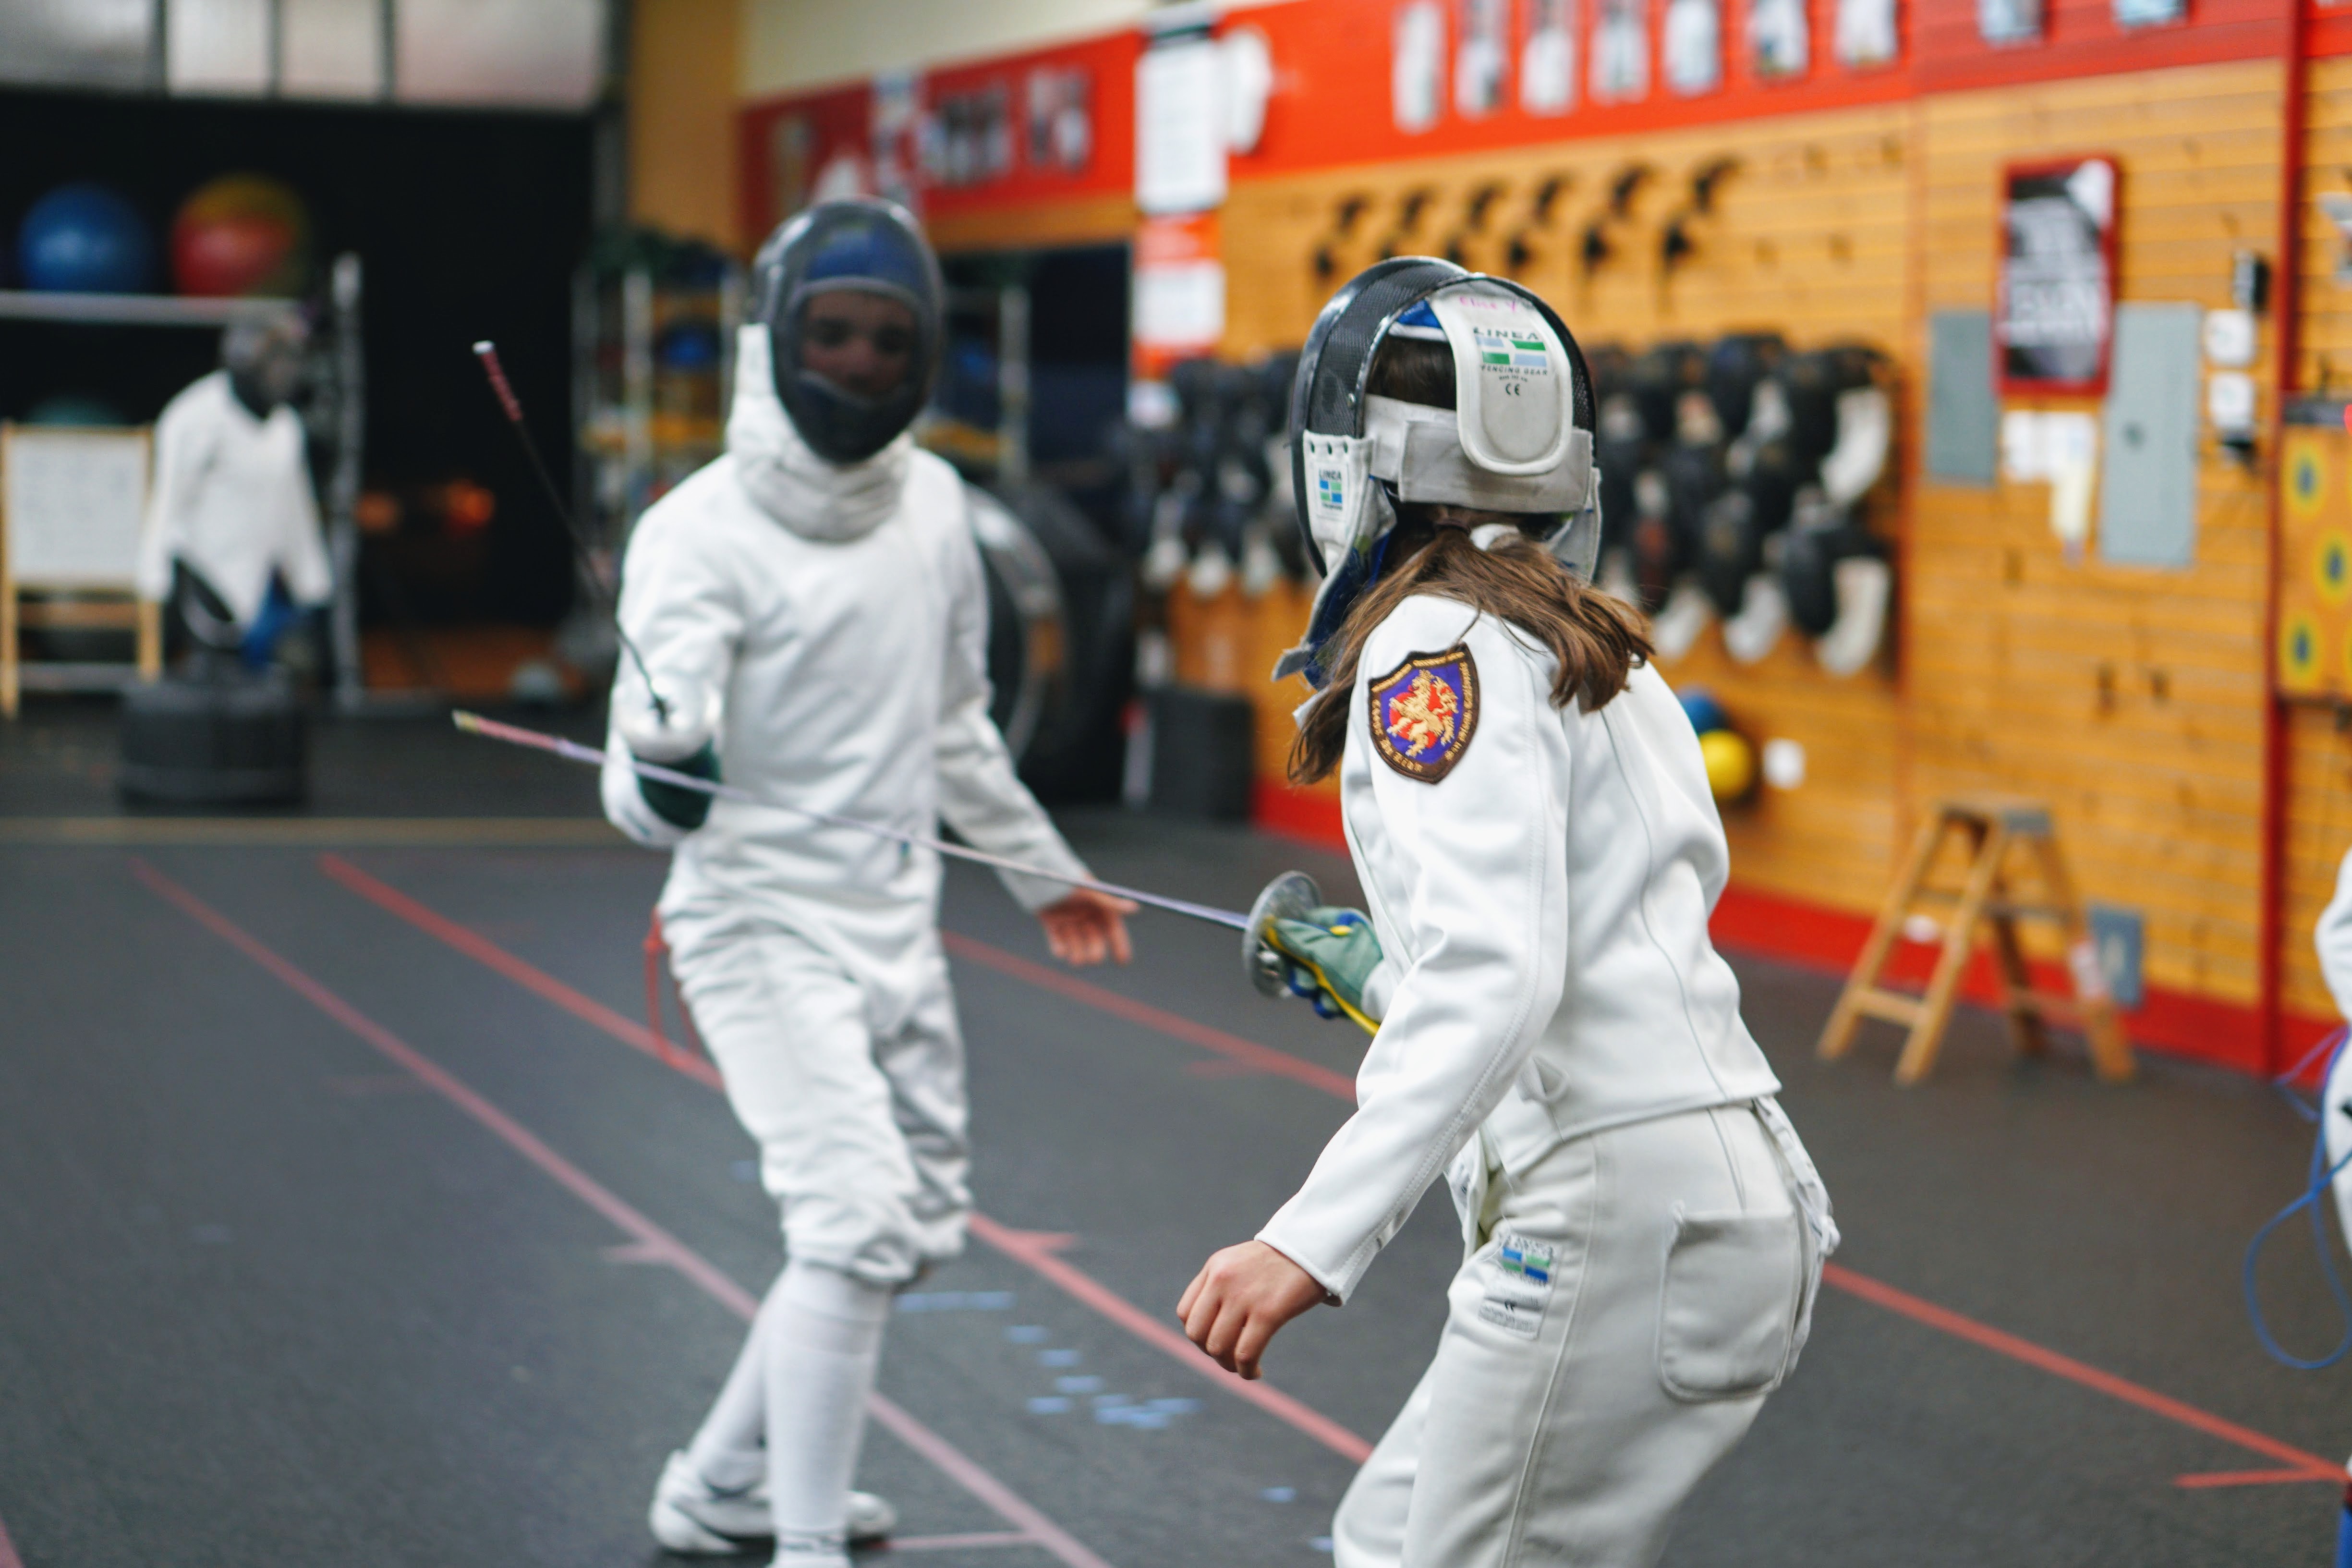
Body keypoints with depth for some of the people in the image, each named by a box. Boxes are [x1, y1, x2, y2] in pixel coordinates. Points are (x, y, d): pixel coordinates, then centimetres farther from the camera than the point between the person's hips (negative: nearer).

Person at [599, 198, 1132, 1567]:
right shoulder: (702, 533, -19)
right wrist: (666, 774, -50)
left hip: (895, 923, 7)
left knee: (918, 1225, 17)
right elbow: (643, 793, -27)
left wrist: (1044, 870, 23)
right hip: (765, 925, -7)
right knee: (860, 1224, -19)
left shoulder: (931, 502, 1)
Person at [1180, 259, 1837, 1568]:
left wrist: (1314, 1244, -32)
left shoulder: (1439, 650, -10)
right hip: (1729, 1198, 9)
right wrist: (1380, 971, 35)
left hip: (1616, 1218, -9)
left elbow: (1497, 980, -24)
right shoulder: (1590, 648, 18)